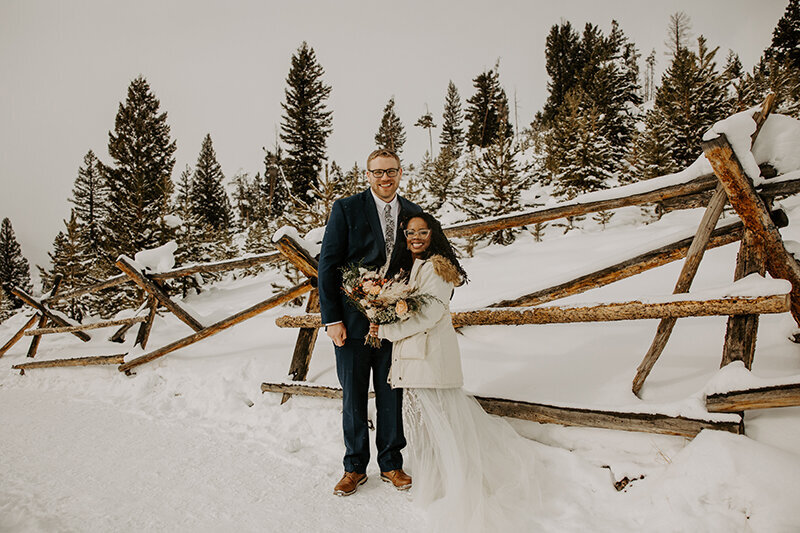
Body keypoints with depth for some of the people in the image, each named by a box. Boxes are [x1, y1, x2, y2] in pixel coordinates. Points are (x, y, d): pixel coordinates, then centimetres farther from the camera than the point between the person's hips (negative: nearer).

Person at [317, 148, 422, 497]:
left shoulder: (412, 213, 6)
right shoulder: (346, 209, -5)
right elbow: (328, 265, -6)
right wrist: (332, 319, -11)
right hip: (352, 320, -2)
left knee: (391, 394, 12)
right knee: (353, 395, 9)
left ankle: (391, 464, 30)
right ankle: (355, 468, 26)